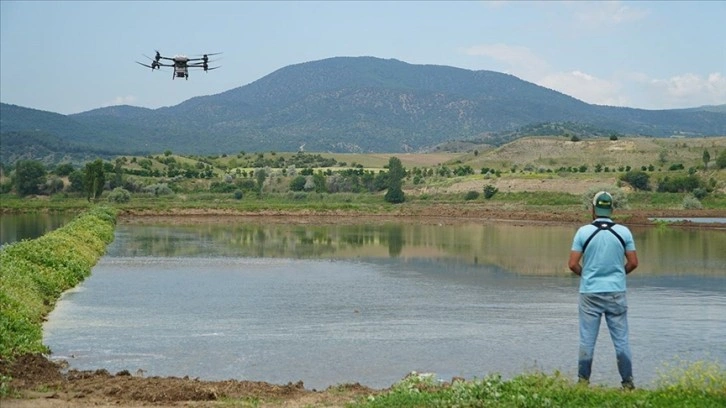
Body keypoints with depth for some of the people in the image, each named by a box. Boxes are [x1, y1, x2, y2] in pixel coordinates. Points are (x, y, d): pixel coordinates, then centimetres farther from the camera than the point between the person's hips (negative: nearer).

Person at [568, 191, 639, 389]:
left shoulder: (583, 232, -6)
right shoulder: (623, 232, -2)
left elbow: (573, 264, -6)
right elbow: (633, 263, 2)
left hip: (590, 293, -1)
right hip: (616, 292, 1)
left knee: (587, 340, 6)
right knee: (621, 340, 6)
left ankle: (583, 381, 9)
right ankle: (628, 381, 9)